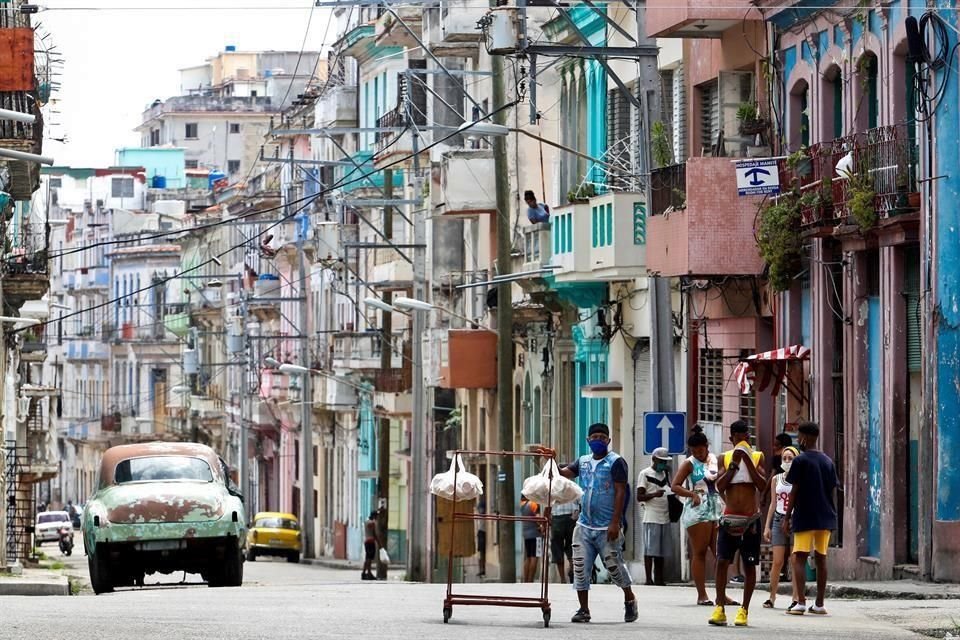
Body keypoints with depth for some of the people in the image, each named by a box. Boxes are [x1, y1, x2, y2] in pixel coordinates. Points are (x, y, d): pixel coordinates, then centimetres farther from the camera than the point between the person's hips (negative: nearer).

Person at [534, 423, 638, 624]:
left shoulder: (616, 462, -6)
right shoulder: (583, 462, 12)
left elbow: (620, 493, -11)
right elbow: (564, 473, 2)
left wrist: (615, 523, -17)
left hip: (607, 529, -5)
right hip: (584, 525, 5)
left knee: (614, 565, 0)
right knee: (581, 568, 2)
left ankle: (630, 600, 22)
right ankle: (583, 610, 9)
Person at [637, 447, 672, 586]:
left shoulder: (665, 474, 19)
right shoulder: (645, 474, -1)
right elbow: (639, 497, -6)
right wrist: (654, 495, -22)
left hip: (664, 518, 6)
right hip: (651, 518, -6)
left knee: (661, 551, 5)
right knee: (650, 550, -7)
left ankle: (659, 579, 8)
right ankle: (649, 579, -7)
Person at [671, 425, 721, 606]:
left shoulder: (715, 460, 13)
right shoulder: (689, 464, -1)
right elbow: (675, 487, -8)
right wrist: (692, 494, -21)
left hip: (716, 509, 5)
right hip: (697, 511, -5)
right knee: (700, 552, -3)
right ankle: (701, 595, -2)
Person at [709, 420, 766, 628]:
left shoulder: (757, 457, 3)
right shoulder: (725, 458, 6)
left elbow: (762, 485, -9)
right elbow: (720, 486, -5)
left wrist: (748, 462, -15)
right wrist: (734, 464, -13)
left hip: (751, 518, -1)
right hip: (730, 517, 1)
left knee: (749, 564, 2)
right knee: (722, 561, -8)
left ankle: (744, 610, 8)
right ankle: (720, 608, -5)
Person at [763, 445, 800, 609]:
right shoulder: (776, 479, 11)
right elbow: (773, 504, 15)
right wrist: (767, 526, 9)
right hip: (779, 520, 2)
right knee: (777, 562, -2)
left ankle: (796, 598, 1)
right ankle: (772, 597, 3)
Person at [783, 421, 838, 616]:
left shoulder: (800, 461, -7)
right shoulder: (828, 461, 10)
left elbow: (794, 492, -8)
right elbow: (833, 491, 11)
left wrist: (787, 518, -4)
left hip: (805, 518, -6)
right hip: (826, 518, 6)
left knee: (800, 558, -6)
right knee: (821, 558, 11)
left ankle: (801, 602, -18)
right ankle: (819, 604, 11)